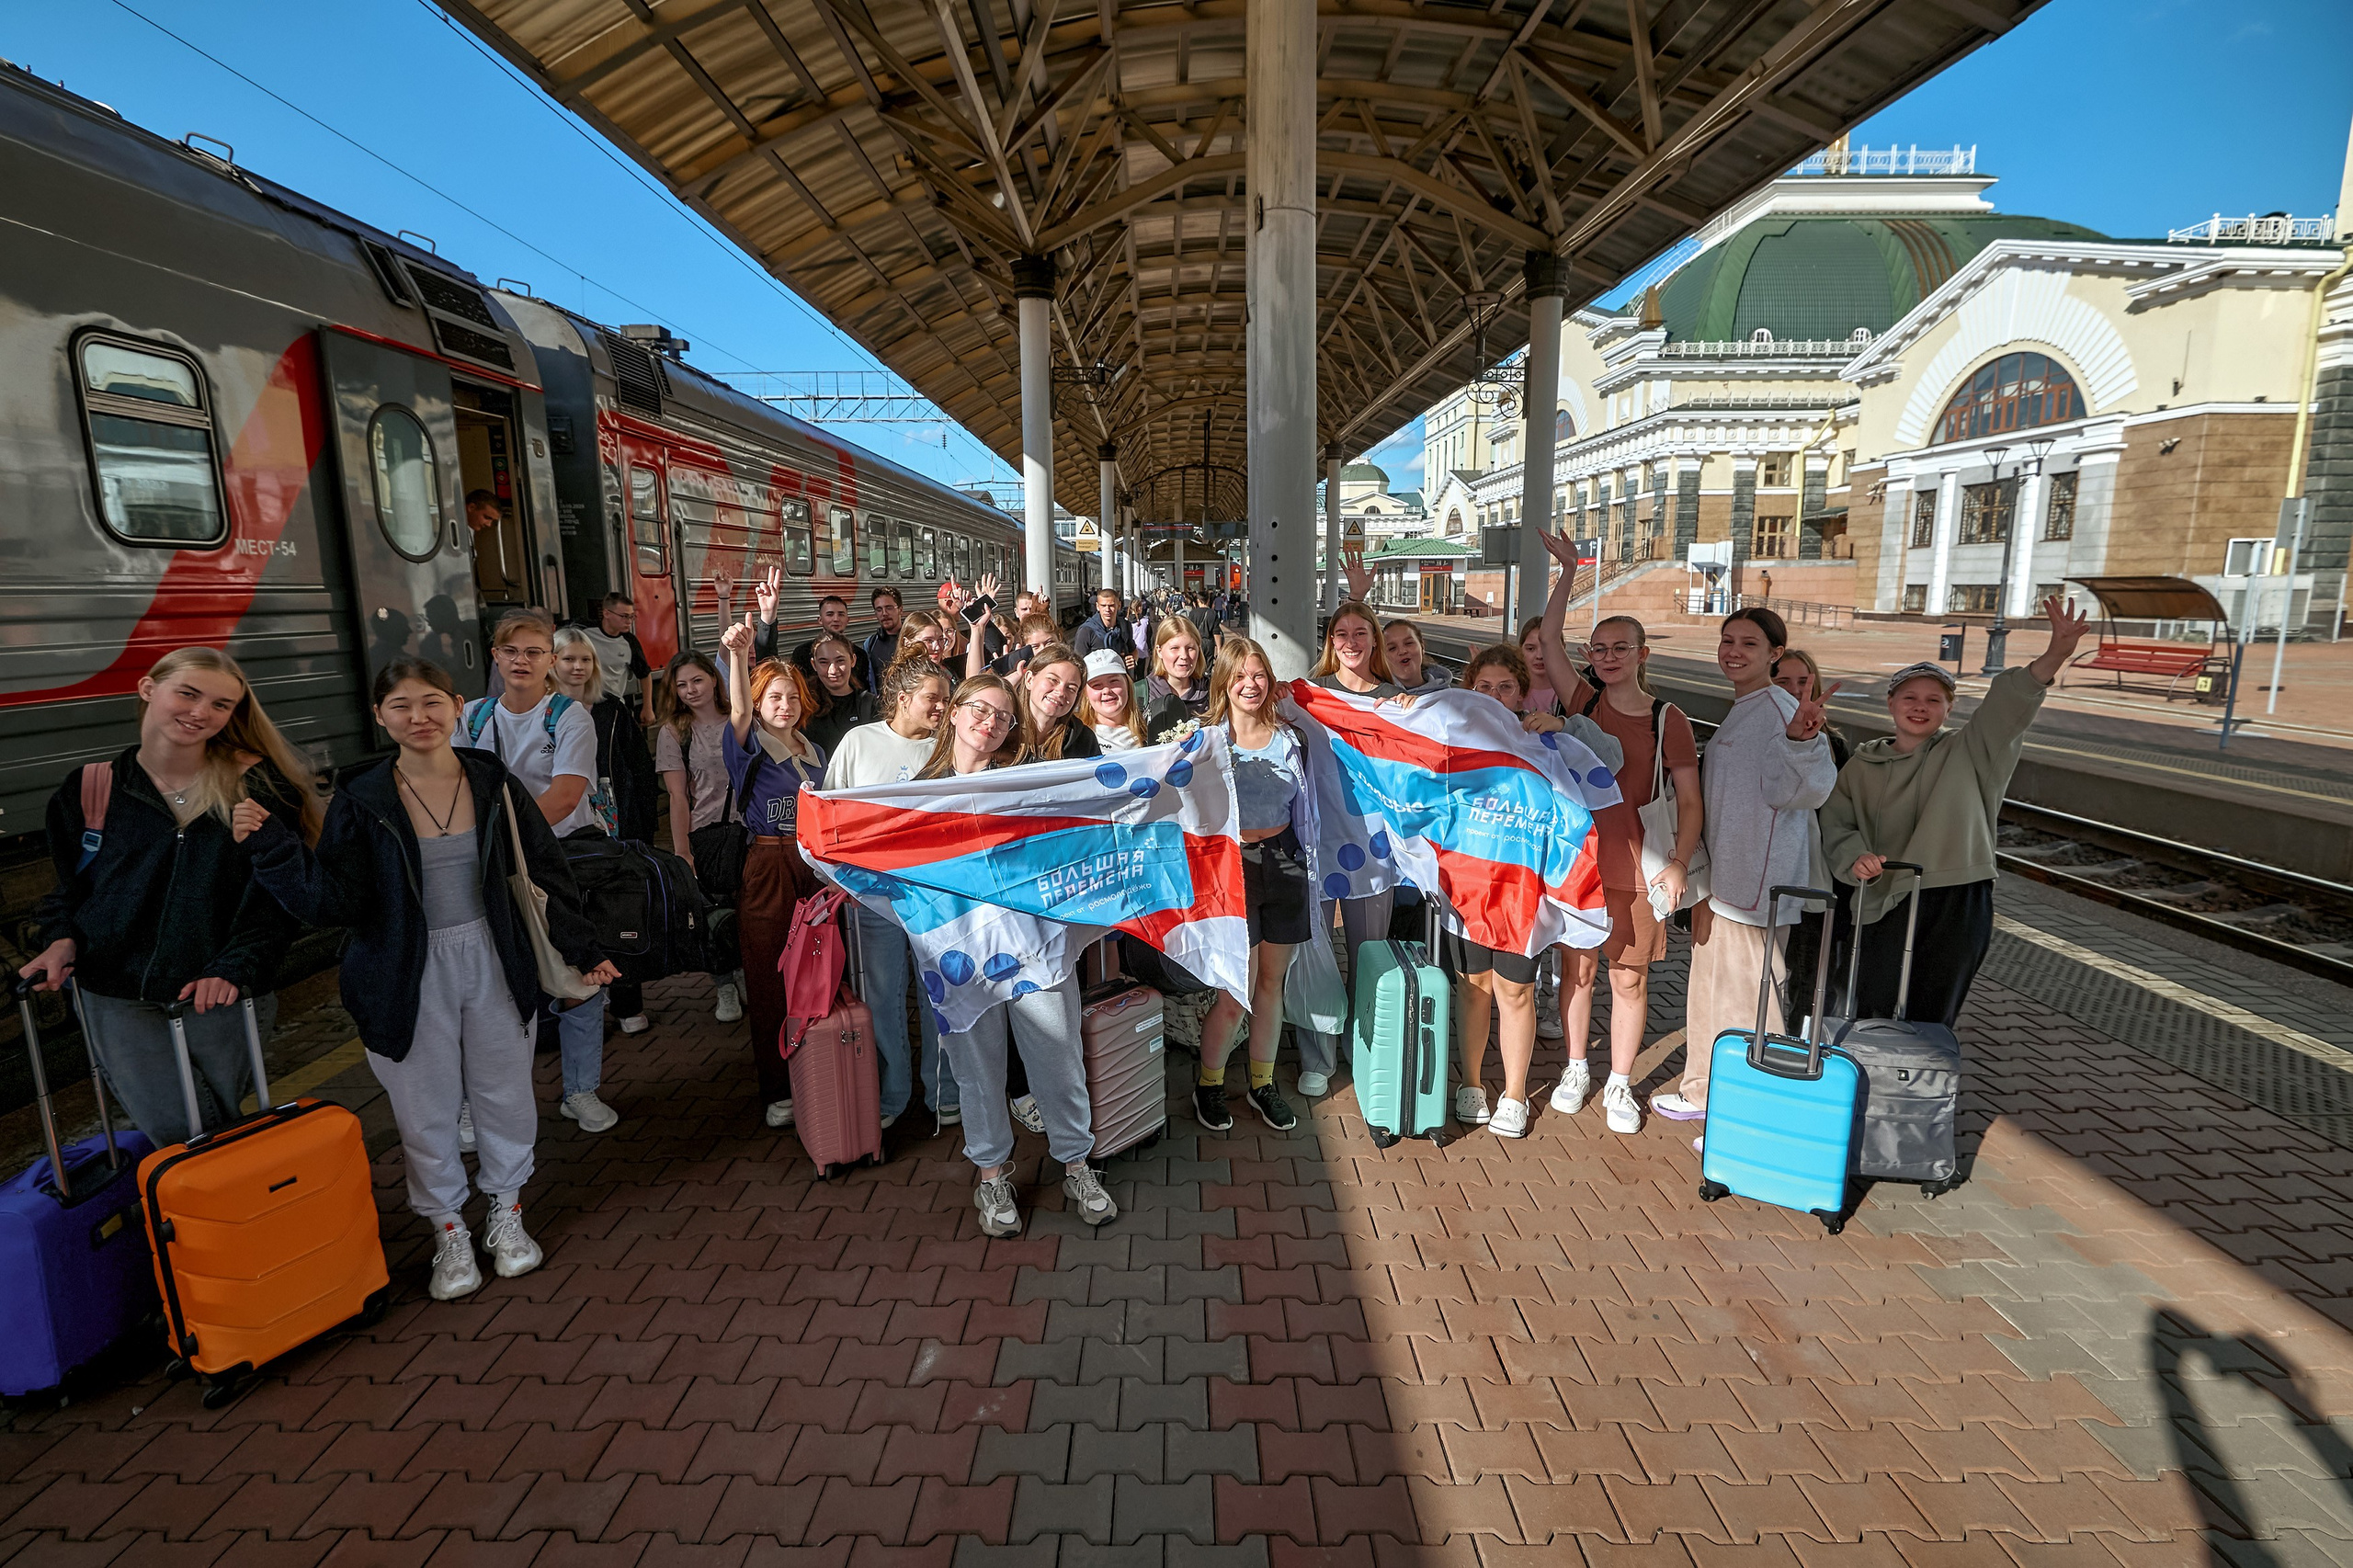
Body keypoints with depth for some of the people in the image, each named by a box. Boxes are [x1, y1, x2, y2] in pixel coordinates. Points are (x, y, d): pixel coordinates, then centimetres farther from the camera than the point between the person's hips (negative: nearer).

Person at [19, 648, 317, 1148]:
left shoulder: (255, 784, -7)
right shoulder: (90, 787, 2)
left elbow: (274, 891, -9)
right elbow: (68, 882, 15)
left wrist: (236, 967, -19)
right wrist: (62, 937, -3)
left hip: (221, 995, -1)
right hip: (118, 999, 2)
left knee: (219, 1127, 11)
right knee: (175, 1132, 1)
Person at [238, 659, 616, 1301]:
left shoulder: (496, 784, -4)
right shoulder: (362, 800, -7)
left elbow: (545, 874, 2)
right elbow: (335, 902, -10)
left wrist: (582, 950, 4)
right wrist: (273, 846, -24)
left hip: (495, 965, 1)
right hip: (410, 977, -1)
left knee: (505, 1095, 14)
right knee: (426, 1109, 11)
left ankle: (506, 1213, 36)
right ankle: (449, 1232, 32)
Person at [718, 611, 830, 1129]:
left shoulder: (813, 752, 14)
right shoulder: (751, 746, -2)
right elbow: (739, 710, -24)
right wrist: (739, 654, -40)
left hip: (814, 867, 4)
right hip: (767, 868, -4)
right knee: (770, 980, 2)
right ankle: (777, 1090, 13)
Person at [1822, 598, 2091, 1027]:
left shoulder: (1967, 753, 7)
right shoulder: (1862, 768, 10)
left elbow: (2008, 706, -11)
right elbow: (1836, 826, 4)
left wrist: (2055, 655, -28)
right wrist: (1856, 857, -18)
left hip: (1958, 906, 0)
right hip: (1886, 904, 0)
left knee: (1931, 1021, 6)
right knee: (1873, 1018, -1)